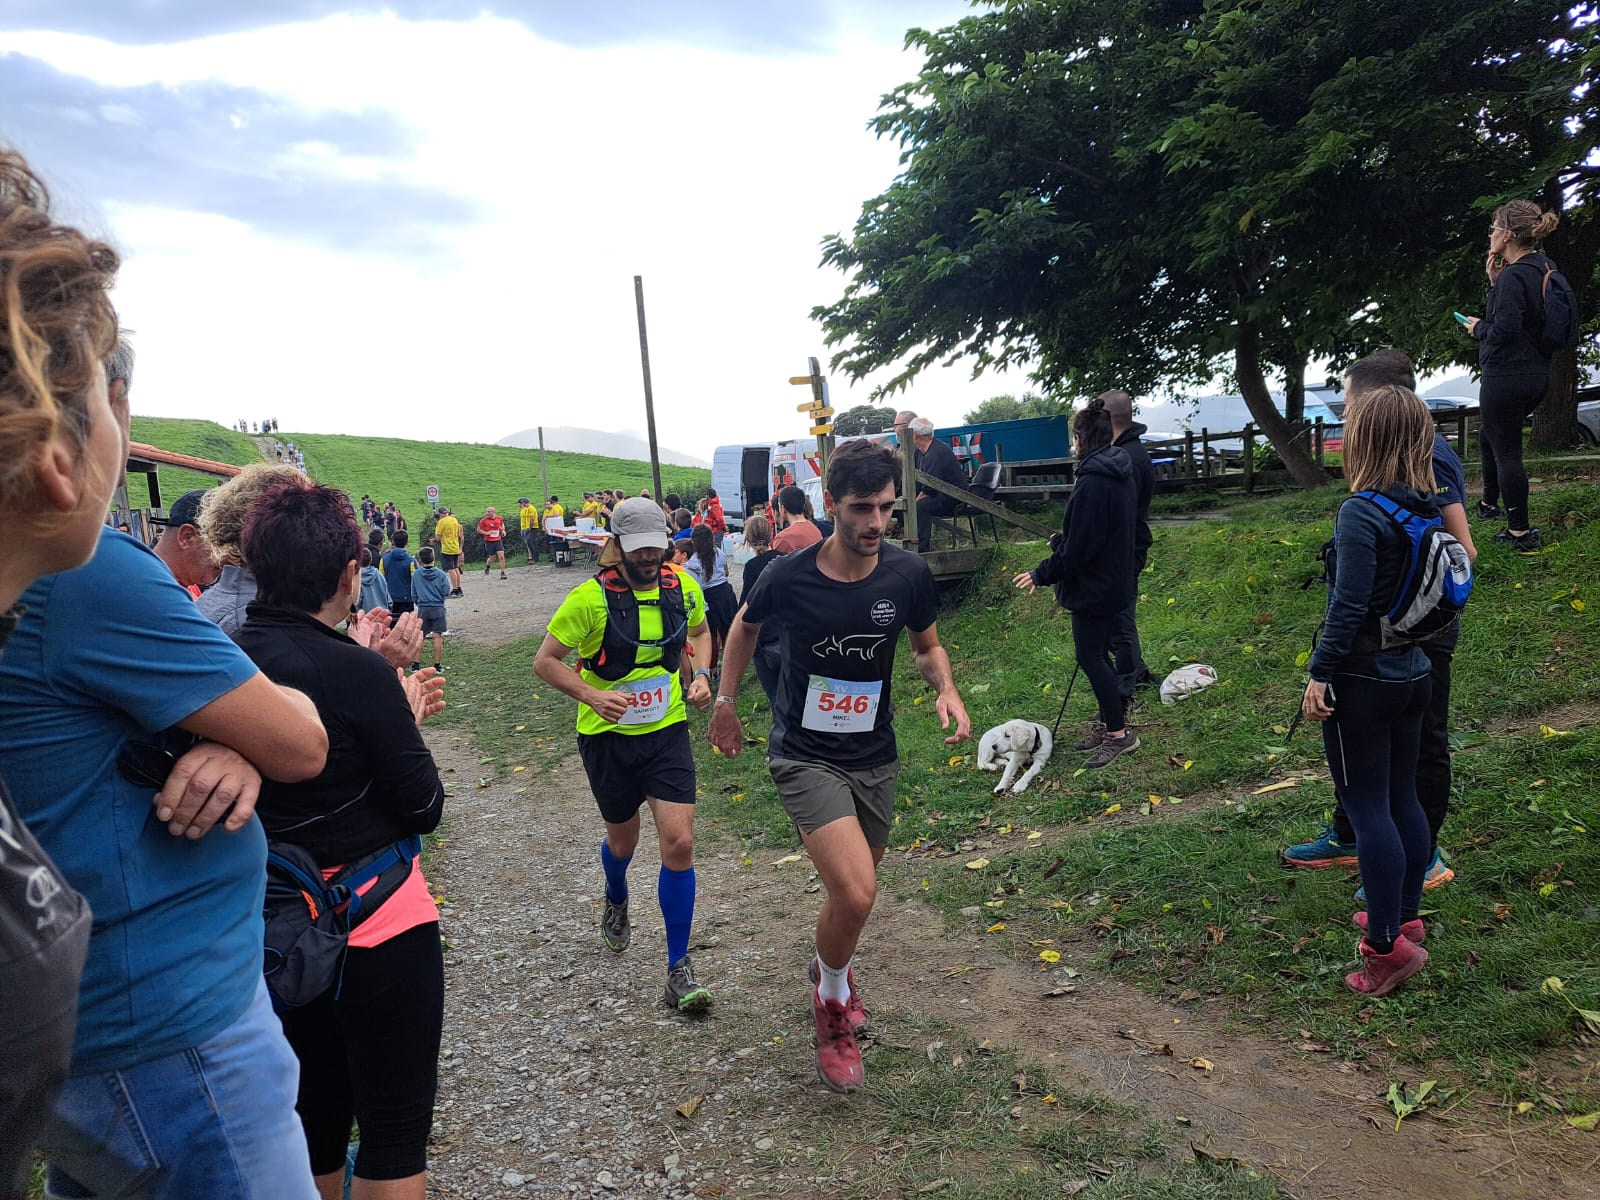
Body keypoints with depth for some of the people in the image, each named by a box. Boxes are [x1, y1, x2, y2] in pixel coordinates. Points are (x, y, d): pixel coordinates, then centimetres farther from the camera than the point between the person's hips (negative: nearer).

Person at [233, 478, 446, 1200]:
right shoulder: (355, 670, -21)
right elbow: (424, 808, -13)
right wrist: (405, 719, 1)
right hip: (377, 922, -6)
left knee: (313, 1114, 23)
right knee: (396, 1128, 8)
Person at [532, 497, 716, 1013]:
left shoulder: (683, 587, -5)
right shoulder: (592, 597, -17)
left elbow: (699, 631, 16)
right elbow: (545, 661, -10)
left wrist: (701, 675, -3)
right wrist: (592, 696, -24)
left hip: (667, 729, 2)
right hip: (608, 736, -1)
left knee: (679, 842, -10)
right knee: (623, 837, 18)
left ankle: (678, 969, 2)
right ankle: (616, 902, 56)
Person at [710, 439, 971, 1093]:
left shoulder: (908, 574, -11)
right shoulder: (788, 576, -17)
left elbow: (927, 646, 8)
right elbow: (746, 626, 6)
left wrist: (946, 689, -13)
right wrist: (725, 702, 11)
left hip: (874, 757, 4)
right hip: (804, 757, -4)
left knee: (853, 893, 18)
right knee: (856, 894, -20)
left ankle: (827, 965, 53)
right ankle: (832, 999, 11)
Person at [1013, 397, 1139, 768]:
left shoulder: (1091, 482, -24)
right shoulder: (1119, 473, 6)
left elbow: (1078, 547, -23)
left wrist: (1042, 574, -11)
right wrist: (1062, 540, 27)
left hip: (1093, 584, -10)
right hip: (1114, 580, 10)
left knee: (1090, 657, -1)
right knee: (1098, 653, 18)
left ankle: (1118, 733, 5)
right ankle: (1110, 723, 28)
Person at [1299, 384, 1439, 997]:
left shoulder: (1361, 512, -20)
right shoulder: (1427, 510, 5)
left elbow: (1349, 605, -24)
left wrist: (1320, 673, -17)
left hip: (1361, 679, -8)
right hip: (1412, 672, 8)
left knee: (1366, 808, -1)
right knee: (1402, 799, 18)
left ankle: (1388, 946, 4)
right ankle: (1405, 917, 31)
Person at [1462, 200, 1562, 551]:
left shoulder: (1513, 276, -19)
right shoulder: (1545, 269, 11)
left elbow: (1504, 330, -25)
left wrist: (1478, 328, -4)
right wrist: (1496, 282, 7)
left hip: (1506, 376, -10)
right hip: (1538, 374, 10)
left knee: (1506, 452, -2)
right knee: (1489, 437, 27)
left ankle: (1521, 532, 3)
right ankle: (1489, 504, 39)